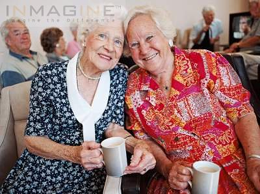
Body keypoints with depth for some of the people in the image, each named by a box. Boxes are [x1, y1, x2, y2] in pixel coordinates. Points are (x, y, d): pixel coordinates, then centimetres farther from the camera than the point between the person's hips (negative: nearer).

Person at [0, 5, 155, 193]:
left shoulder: (121, 76, -4)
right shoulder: (49, 76, -11)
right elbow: (33, 138, -10)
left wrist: (139, 145, -24)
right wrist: (73, 153, -27)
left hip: (91, 176, 2)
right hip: (42, 172, -1)